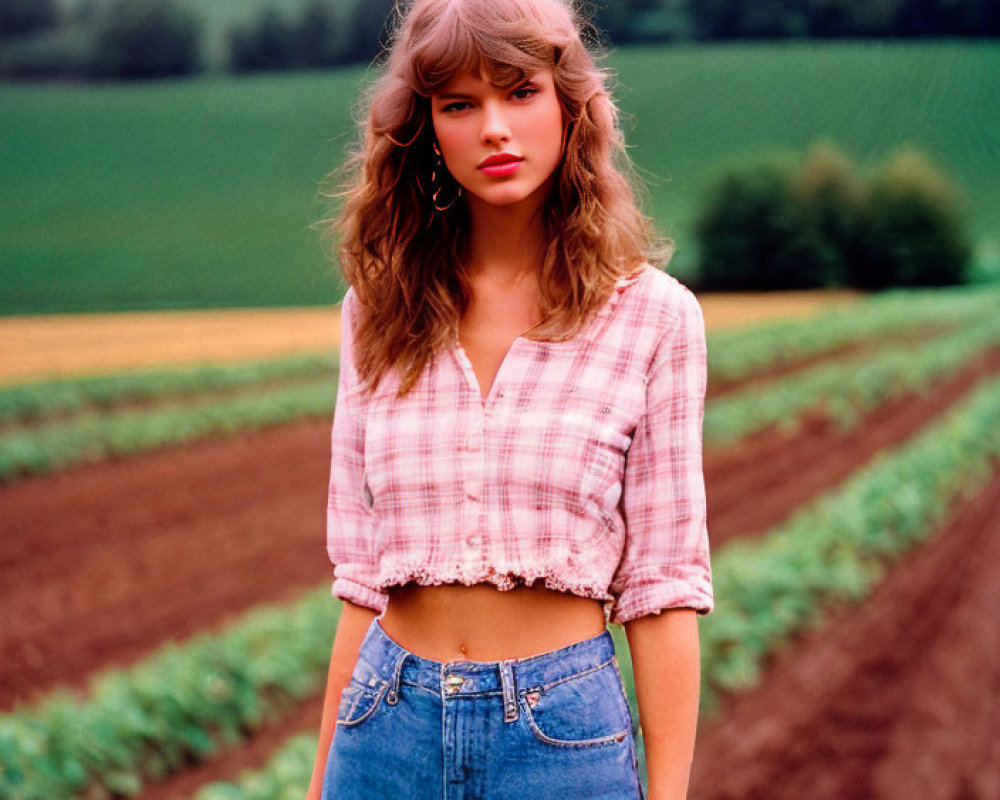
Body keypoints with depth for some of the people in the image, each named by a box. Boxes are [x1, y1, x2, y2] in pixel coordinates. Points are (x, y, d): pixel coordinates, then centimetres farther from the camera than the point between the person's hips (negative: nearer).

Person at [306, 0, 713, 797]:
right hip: (390, 725, 3)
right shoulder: (378, 311, 4)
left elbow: (663, 584, -4)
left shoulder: (651, 314, -4)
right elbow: (362, 575, 7)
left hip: (562, 731, -2)